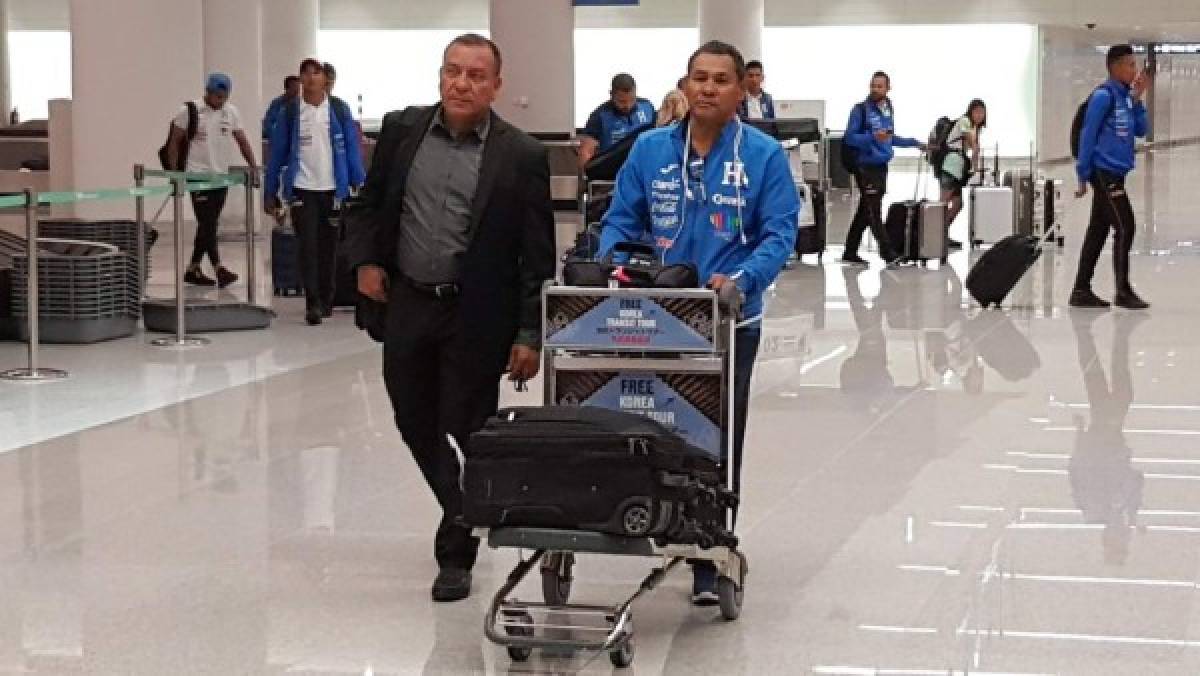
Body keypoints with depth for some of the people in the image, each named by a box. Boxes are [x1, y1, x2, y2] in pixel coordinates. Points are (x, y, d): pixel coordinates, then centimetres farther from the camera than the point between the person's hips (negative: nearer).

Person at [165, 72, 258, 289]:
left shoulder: (231, 112, 9)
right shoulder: (190, 111, -5)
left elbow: (241, 141, 13)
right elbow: (175, 141, -1)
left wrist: (253, 166, 1)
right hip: (198, 176, -6)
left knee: (209, 224, 9)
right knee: (207, 224, -12)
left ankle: (193, 269, 19)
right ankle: (218, 269, -19)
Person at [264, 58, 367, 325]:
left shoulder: (339, 109, 1)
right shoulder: (290, 111, 1)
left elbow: (352, 147, 2)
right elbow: (278, 151, 4)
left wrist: (358, 184, -5)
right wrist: (270, 192, 2)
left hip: (333, 188, 1)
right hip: (302, 189, -1)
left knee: (328, 246, 9)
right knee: (308, 246, -7)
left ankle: (326, 299, 22)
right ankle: (313, 303, -6)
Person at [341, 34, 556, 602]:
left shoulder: (522, 156, -8)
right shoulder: (402, 130, 3)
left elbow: (538, 254, -7)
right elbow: (370, 203, 16)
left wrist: (530, 335, -10)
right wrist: (365, 259, 1)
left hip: (476, 316, -4)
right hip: (407, 305, 4)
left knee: (467, 430, 1)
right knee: (415, 423, 14)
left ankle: (456, 554, 15)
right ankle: (464, 513, 38)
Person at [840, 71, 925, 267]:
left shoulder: (888, 110, 14)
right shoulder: (861, 110, -8)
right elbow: (850, 138, -12)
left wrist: (914, 143, 24)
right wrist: (873, 137, -24)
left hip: (881, 166, 7)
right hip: (866, 167, -7)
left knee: (865, 211, 10)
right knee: (874, 212, -7)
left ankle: (850, 253, 16)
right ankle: (888, 253, -7)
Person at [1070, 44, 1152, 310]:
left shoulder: (1124, 97, 14)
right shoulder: (1104, 95, -11)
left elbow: (1140, 131, 14)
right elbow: (1088, 135, -12)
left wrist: (1137, 99, 3)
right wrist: (1083, 175, -13)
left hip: (1114, 174, 9)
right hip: (1105, 172, -9)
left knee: (1098, 231, 9)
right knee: (1125, 228, -8)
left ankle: (1081, 290, 12)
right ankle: (1123, 291, -4)